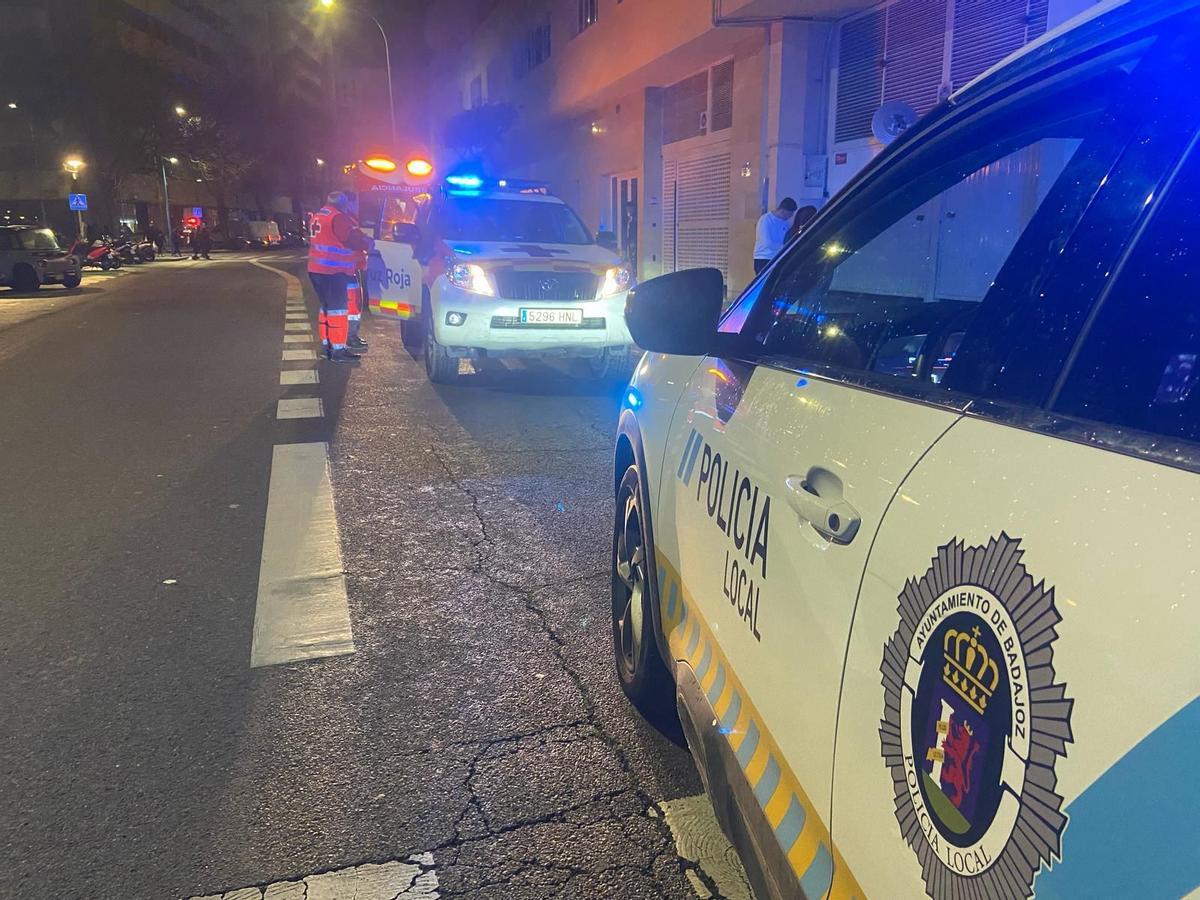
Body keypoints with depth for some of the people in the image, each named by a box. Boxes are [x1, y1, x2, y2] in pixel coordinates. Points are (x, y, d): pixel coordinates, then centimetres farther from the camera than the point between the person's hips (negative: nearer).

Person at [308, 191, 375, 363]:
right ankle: (338, 351, -7)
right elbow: (355, 238, -17)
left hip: (316, 270, 10)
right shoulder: (338, 218, -13)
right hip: (332, 271, -10)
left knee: (326, 307, 18)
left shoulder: (318, 217, 18)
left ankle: (327, 344, 24)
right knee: (337, 309, -7)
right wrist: (369, 244, 1)